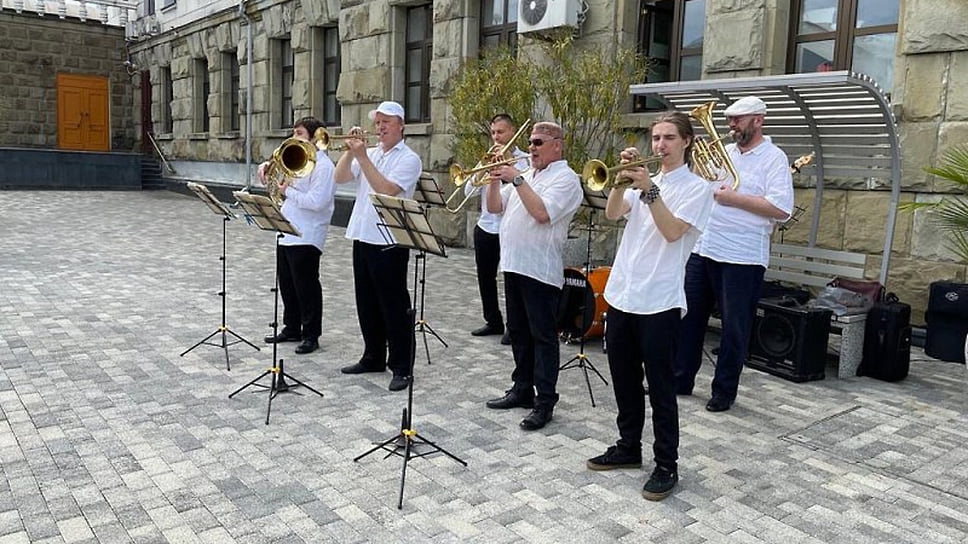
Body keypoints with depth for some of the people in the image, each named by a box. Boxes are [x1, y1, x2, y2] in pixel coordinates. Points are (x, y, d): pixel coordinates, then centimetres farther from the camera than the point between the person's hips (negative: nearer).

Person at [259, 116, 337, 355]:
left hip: (306, 238, -9)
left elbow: (317, 202, -24)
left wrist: (288, 192, -12)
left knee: (306, 287, 0)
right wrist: (267, 167, 10)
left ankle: (311, 335, 11)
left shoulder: (323, 165, -13)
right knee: (287, 286, 16)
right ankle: (292, 328, 30)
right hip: (287, 234, 9)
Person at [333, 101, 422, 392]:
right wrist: (350, 150, -6)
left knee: (394, 307, -1)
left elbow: (386, 190, -20)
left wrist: (362, 156, -19)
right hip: (362, 237, 7)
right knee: (367, 303, 15)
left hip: (389, 243, -7)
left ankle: (401, 368, 7)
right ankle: (373, 358, 29)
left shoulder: (409, 158, -7)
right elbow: (339, 177, 6)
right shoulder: (369, 154, 14)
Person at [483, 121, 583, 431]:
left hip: (540, 270, -8)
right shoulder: (527, 175, 19)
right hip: (513, 265, 9)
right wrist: (494, 179, 2)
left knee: (542, 336, -3)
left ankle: (545, 402, 3)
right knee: (518, 332, 15)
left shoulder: (565, 178, -7)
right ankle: (522, 389, 27)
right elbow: (494, 207, 17)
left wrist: (516, 179, -18)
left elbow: (542, 213, -23)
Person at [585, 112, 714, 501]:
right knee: (624, 380, 15)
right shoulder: (644, 179, 14)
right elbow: (612, 213, -1)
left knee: (660, 388, 1)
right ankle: (628, 448, 31)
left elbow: (672, 231, -18)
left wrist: (649, 190, -22)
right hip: (621, 294, 6)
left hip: (659, 301, -6)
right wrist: (623, 178, -14)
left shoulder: (696, 187, -3)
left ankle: (666, 466, 13)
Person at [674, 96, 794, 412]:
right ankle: (680, 379, 23)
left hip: (742, 257, -6)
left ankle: (724, 391, 16)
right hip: (702, 249, 6)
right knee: (689, 316, 11)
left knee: (735, 326, 4)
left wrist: (734, 198, -16)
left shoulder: (774, 159, -4)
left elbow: (782, 210, -15)